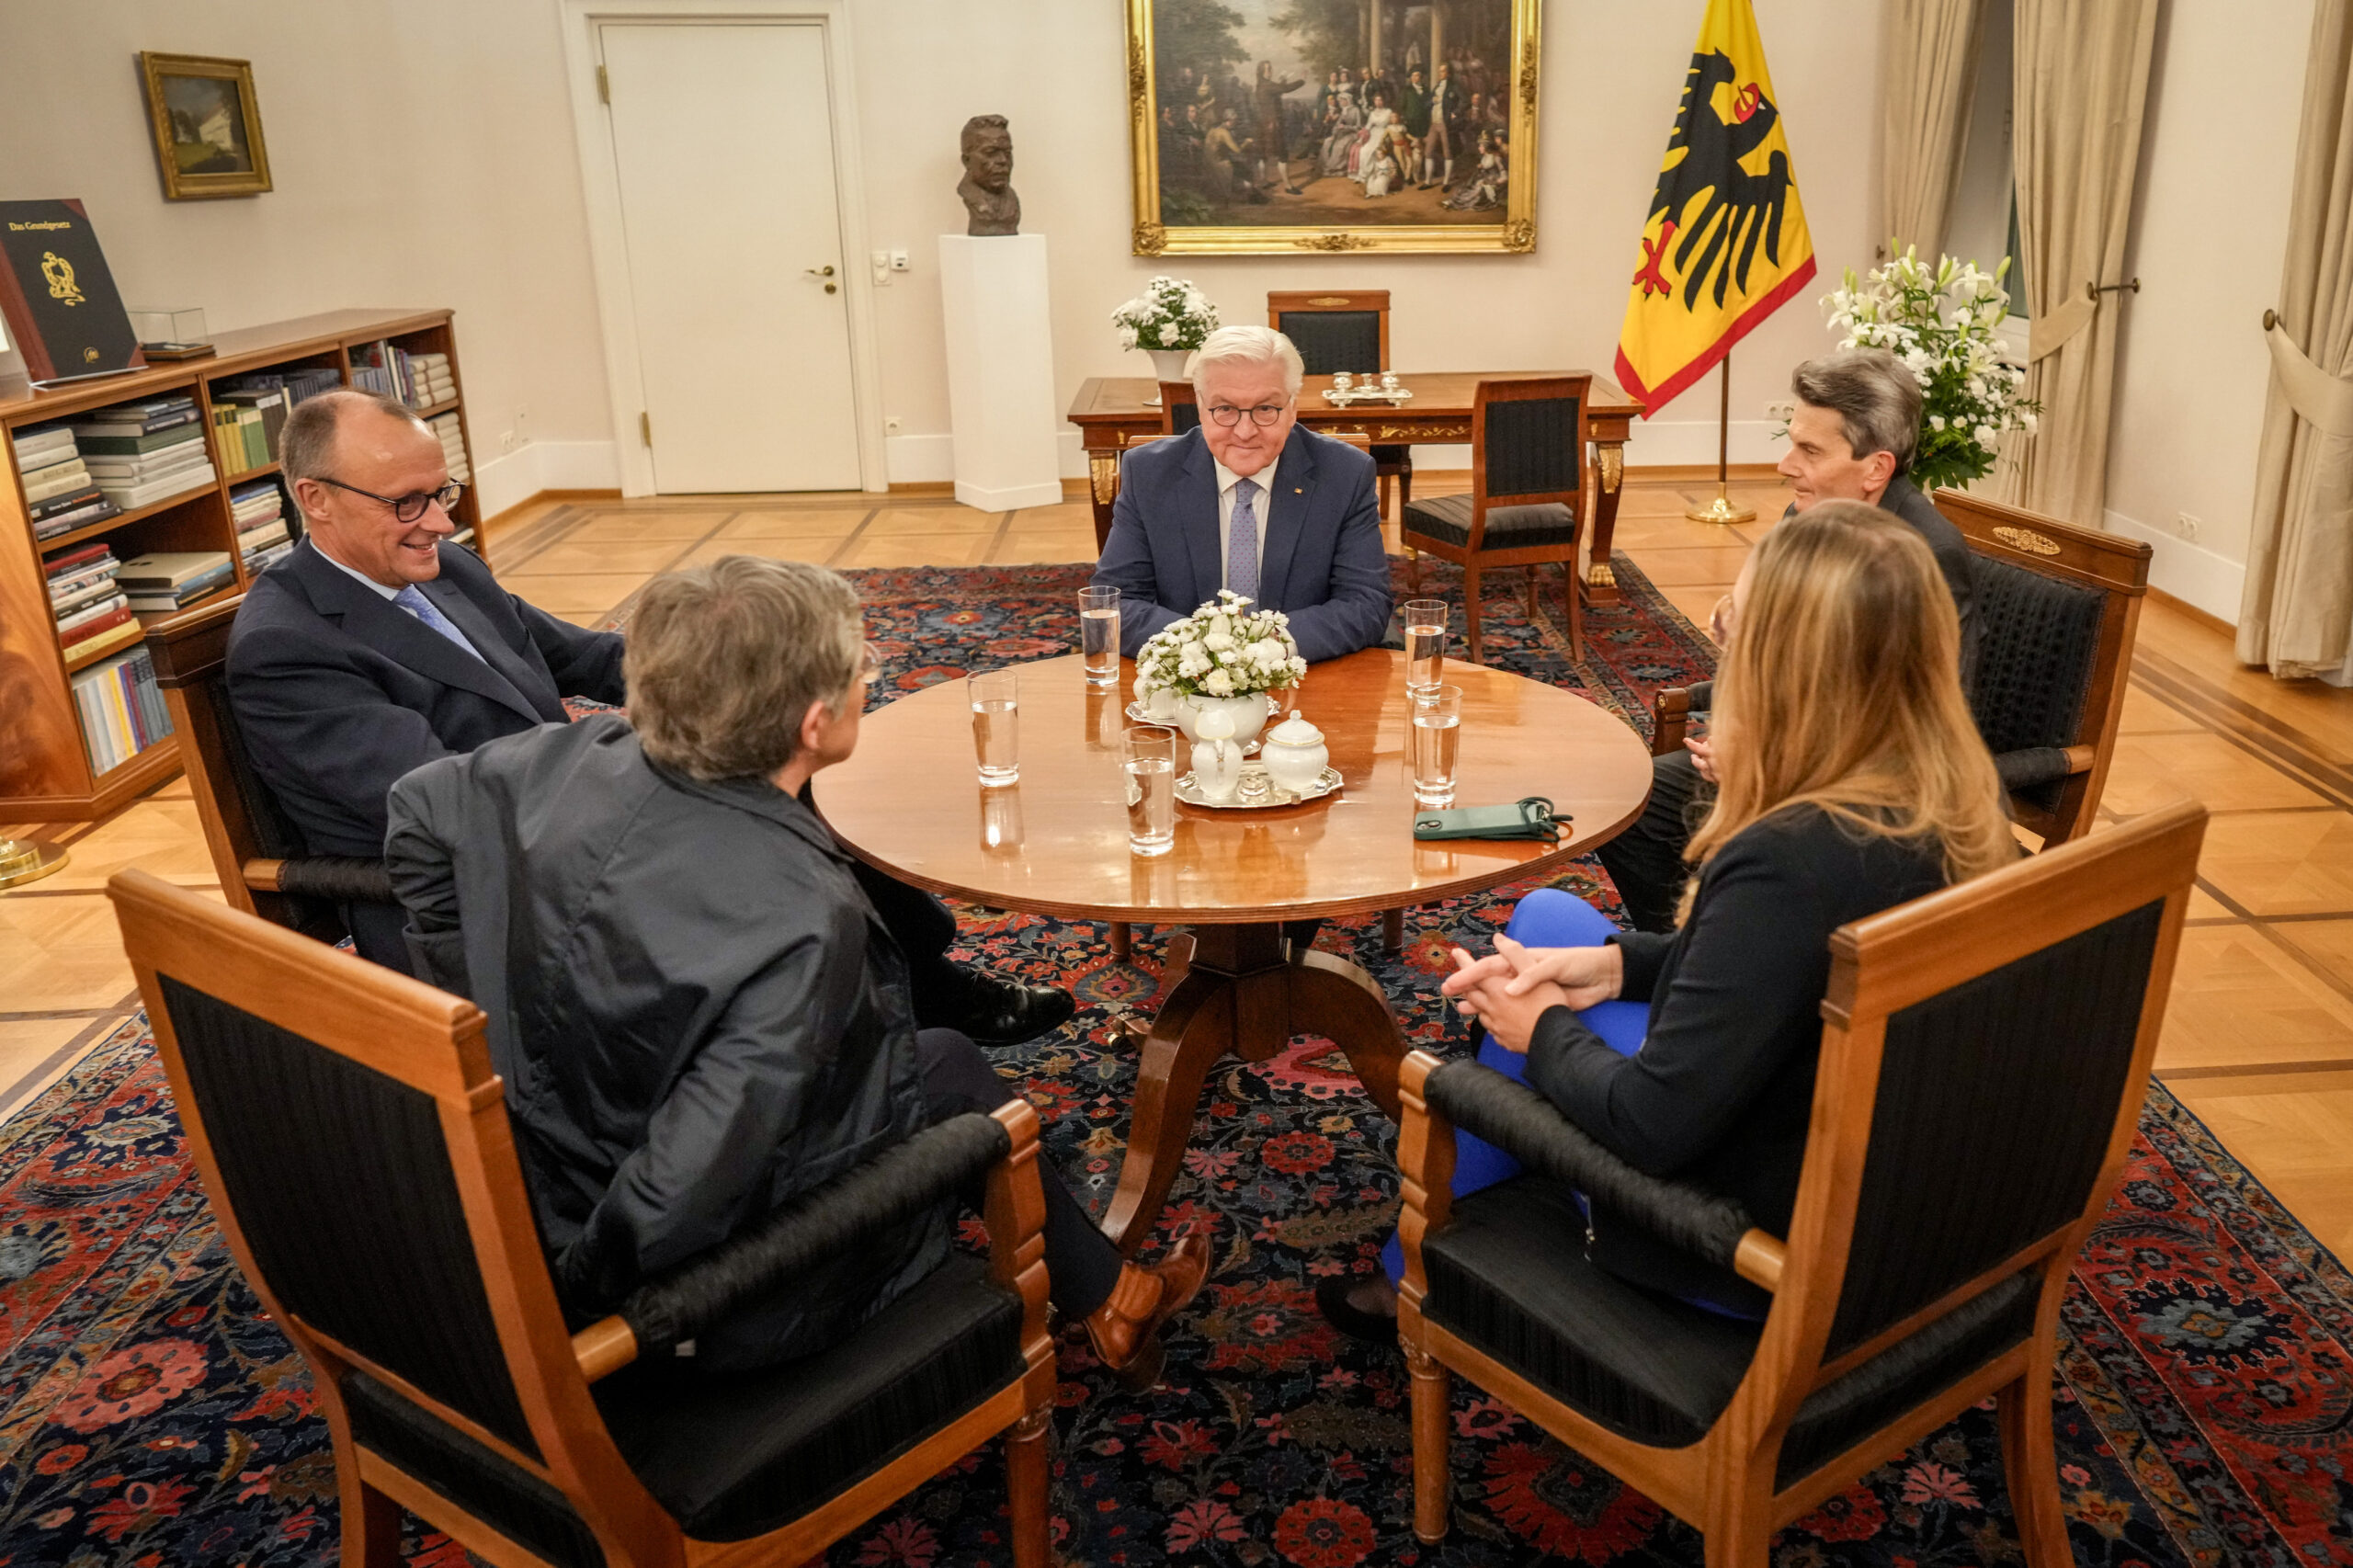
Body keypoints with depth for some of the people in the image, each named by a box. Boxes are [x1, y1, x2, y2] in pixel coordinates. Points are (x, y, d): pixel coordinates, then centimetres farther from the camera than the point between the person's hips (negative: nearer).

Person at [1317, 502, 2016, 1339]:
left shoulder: (1788, 862, -34)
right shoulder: (1950, 806, -7)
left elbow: (1652, 1124, -28)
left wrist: (1545, 1030, -9)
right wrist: (1614, 961, 0)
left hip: (1765, 1248, -8)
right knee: (1544, 916, 13)